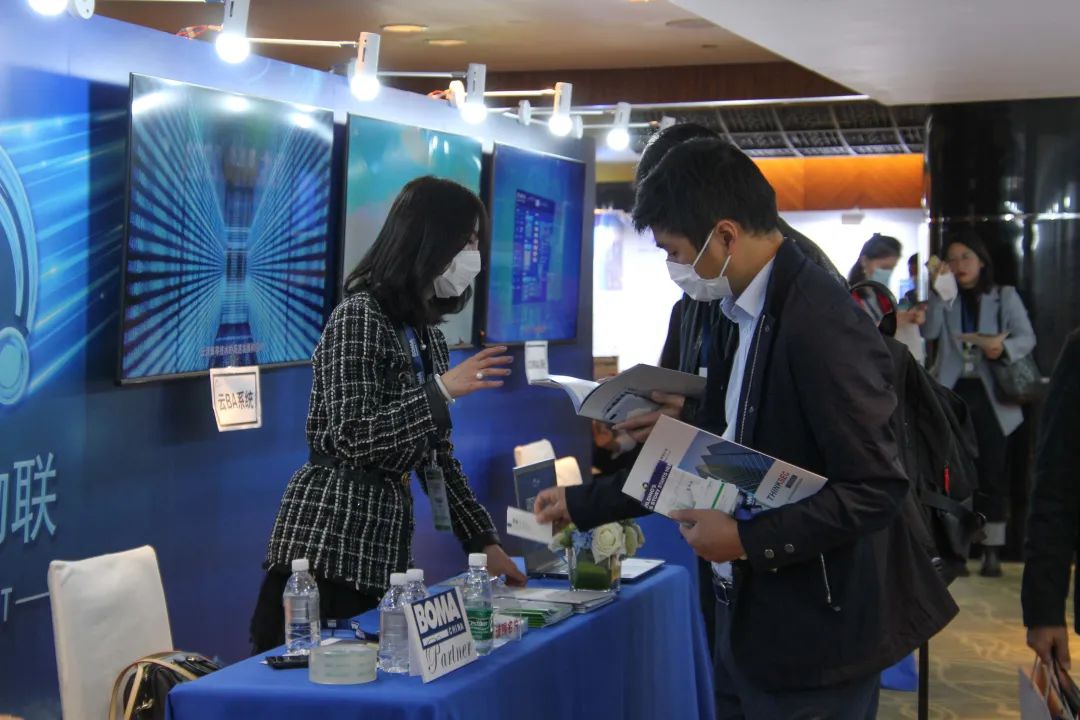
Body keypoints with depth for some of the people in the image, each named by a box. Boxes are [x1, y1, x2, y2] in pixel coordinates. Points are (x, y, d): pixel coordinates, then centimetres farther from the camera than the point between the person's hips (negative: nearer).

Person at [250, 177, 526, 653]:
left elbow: (437, 457, 17)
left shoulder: (426, 333, 15)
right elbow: (354, 439, -18)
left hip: (386, 544, 8)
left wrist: (483, 540, 12)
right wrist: (443, 389, -22)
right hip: (329, 545, -8)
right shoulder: (359, 315, -10)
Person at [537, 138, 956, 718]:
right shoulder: (742, 317, 9)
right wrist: (584, 503, 18)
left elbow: (876, 489, -23)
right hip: (749, 624, 9)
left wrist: (748, 540, -20)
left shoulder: (823, 324, -20)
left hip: (812, 639, -9)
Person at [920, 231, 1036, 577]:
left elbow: (1027, 337, -3)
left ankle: (992, 552, 4)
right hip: (953, 394, 1)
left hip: (991, 395, -1)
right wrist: (939, 293, -13)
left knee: (992, 473, -1)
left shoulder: (1005, 295, 7)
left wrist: (1004, 347, -23)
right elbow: (929, 332, -6)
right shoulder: (945, 298, 12)